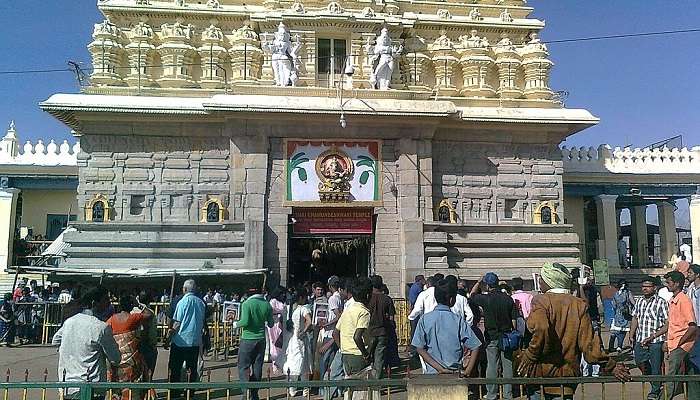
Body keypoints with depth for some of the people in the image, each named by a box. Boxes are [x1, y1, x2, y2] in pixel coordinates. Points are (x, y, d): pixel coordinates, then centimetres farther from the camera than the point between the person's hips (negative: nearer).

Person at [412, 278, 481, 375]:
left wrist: (439, 368, -9)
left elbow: (419, 348, -8)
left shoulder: (425, 319, -4)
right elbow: (475, 347, -7)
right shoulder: (458, 321, -6)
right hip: (455, 374, -1)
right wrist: (467, 371, -5)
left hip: (432, 373, 1)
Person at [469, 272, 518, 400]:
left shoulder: (485, 299, -11)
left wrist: (479, 282, 15)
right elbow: (514, 319, 1)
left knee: (492, 366, 5)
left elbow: (472, 295, 9)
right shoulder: (508, 299, -2)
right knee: (507, 366, 9)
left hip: (492, 338, -2)